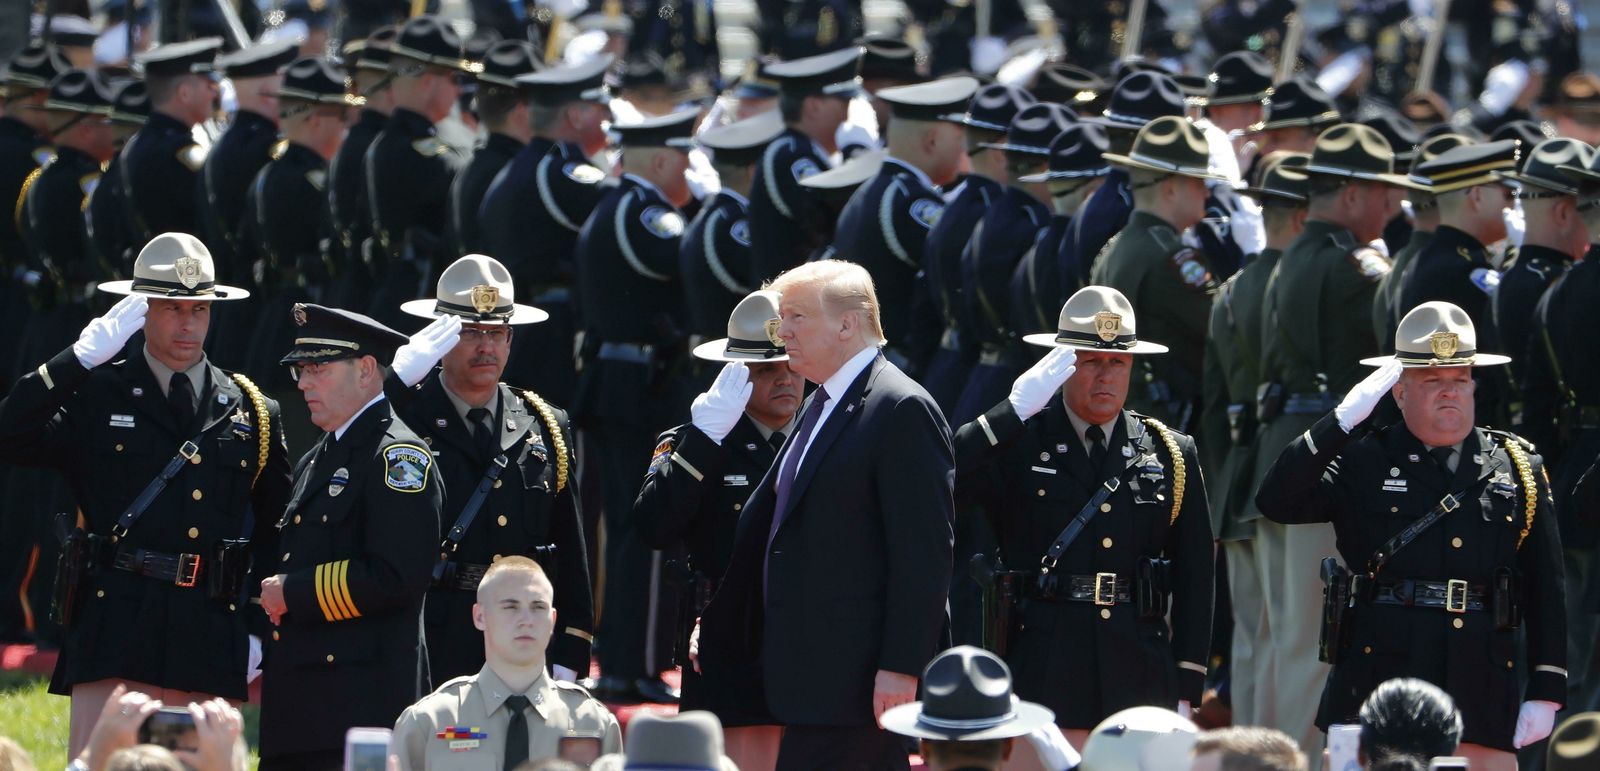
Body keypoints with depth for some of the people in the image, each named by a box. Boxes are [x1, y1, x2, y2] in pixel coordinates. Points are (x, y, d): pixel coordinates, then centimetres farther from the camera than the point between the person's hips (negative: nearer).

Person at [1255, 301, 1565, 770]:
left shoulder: (1518, 467, 13)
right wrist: (1344, 419, -12)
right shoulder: (1361, 462, 7)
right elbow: (1277, 502, -8)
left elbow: (1545, 590, 12)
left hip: (1483, 695, 2)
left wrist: (1545, 693, 5)